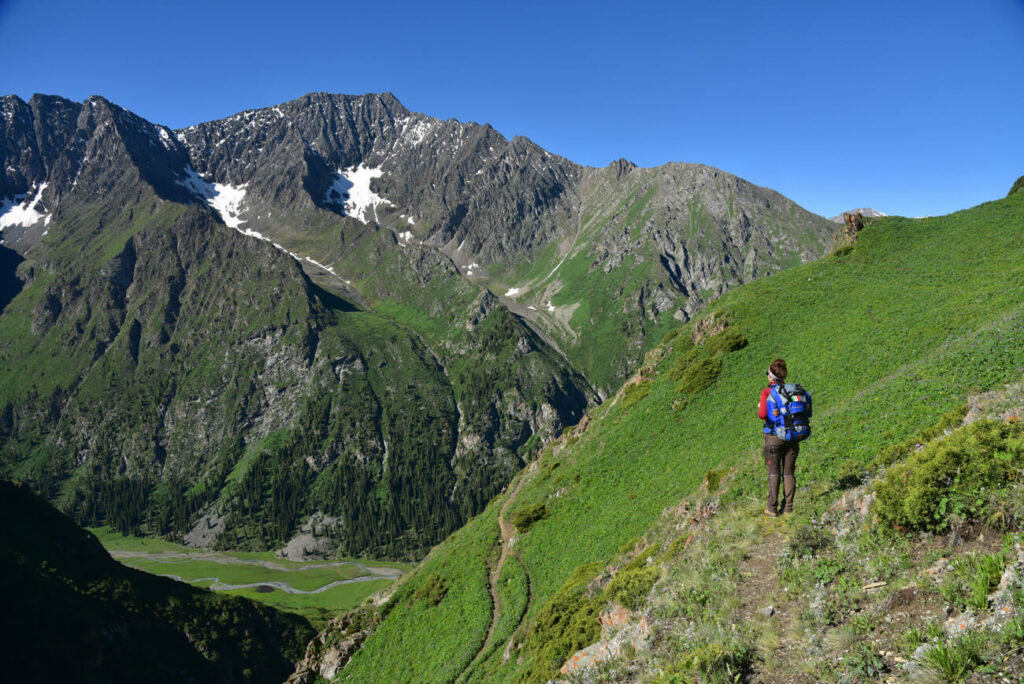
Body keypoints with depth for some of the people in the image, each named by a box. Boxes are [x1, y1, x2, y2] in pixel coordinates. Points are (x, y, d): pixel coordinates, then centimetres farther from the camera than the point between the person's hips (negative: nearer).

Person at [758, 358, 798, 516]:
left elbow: (763, 415, -15)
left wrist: (760, 408, 6)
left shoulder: (767, 392, -9)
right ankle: (788, 507, 12)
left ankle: (772, 508, 5)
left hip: (774, 436, -3)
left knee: (774, 473, 4)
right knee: (788, 472, 10)